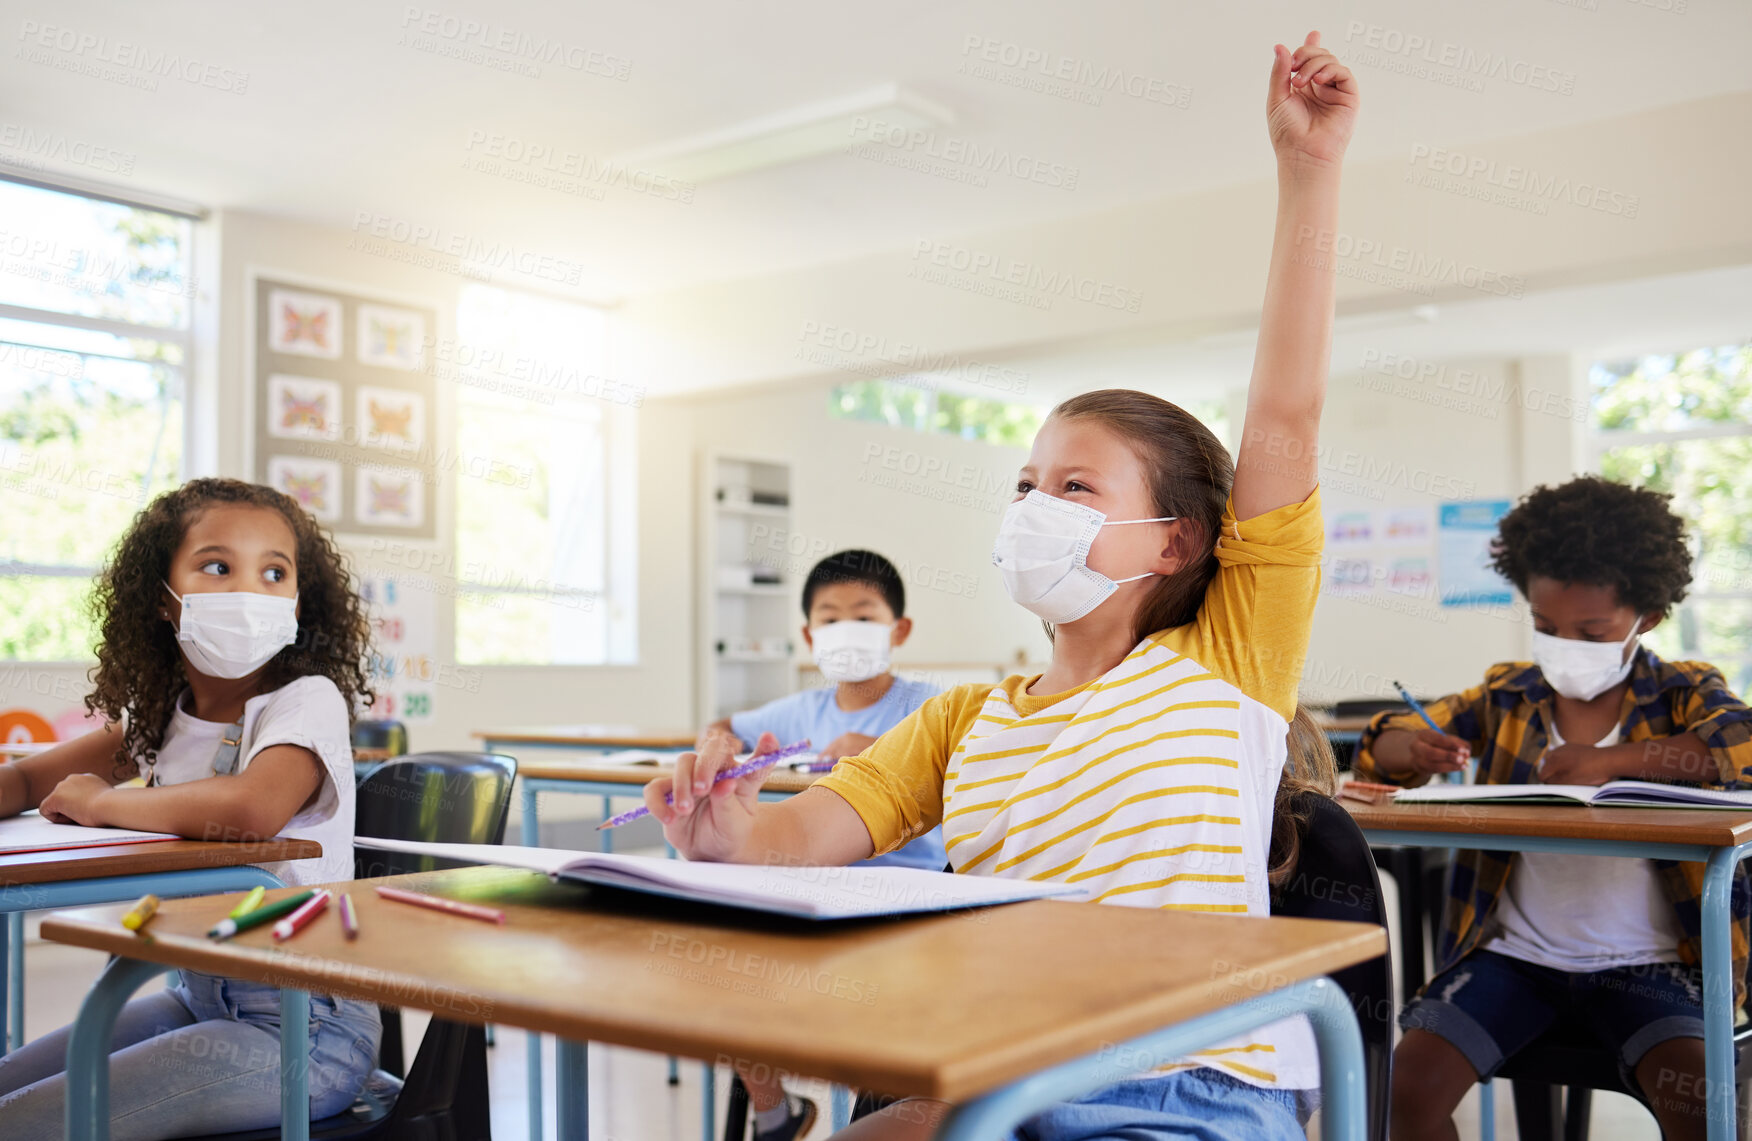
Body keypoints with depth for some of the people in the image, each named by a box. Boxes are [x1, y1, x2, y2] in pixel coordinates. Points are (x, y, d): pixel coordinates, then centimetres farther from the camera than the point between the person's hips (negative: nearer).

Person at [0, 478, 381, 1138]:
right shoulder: (163, 714, 7)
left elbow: (252, 809, -37)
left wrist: (100, 802, -19)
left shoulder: (306, 701, -17)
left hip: (302, 1031, -7)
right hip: (200, 997, 8)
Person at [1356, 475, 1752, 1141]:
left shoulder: (1683, 693, 1)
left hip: (1641, 960, -2)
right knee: (1409, 1084, -17)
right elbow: (1380, 745, 10)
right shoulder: (1506, 695, 8)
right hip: (1515, 952, 2)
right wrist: (1416, 748, -15)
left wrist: (1614, 759, -27)